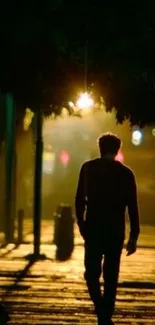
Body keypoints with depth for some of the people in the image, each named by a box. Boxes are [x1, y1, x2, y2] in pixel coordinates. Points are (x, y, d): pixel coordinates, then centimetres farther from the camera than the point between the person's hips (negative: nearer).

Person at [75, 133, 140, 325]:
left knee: (92, 273, 8)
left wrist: (81, 224, 13)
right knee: (111, 276, 10)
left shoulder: (88, 168, 0)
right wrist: (133, 236, 2)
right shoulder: (126, 173, 0)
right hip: (115, 231, 1)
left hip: (93, 229, 0)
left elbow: (79, 200, 0)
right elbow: (132, 207, -2)